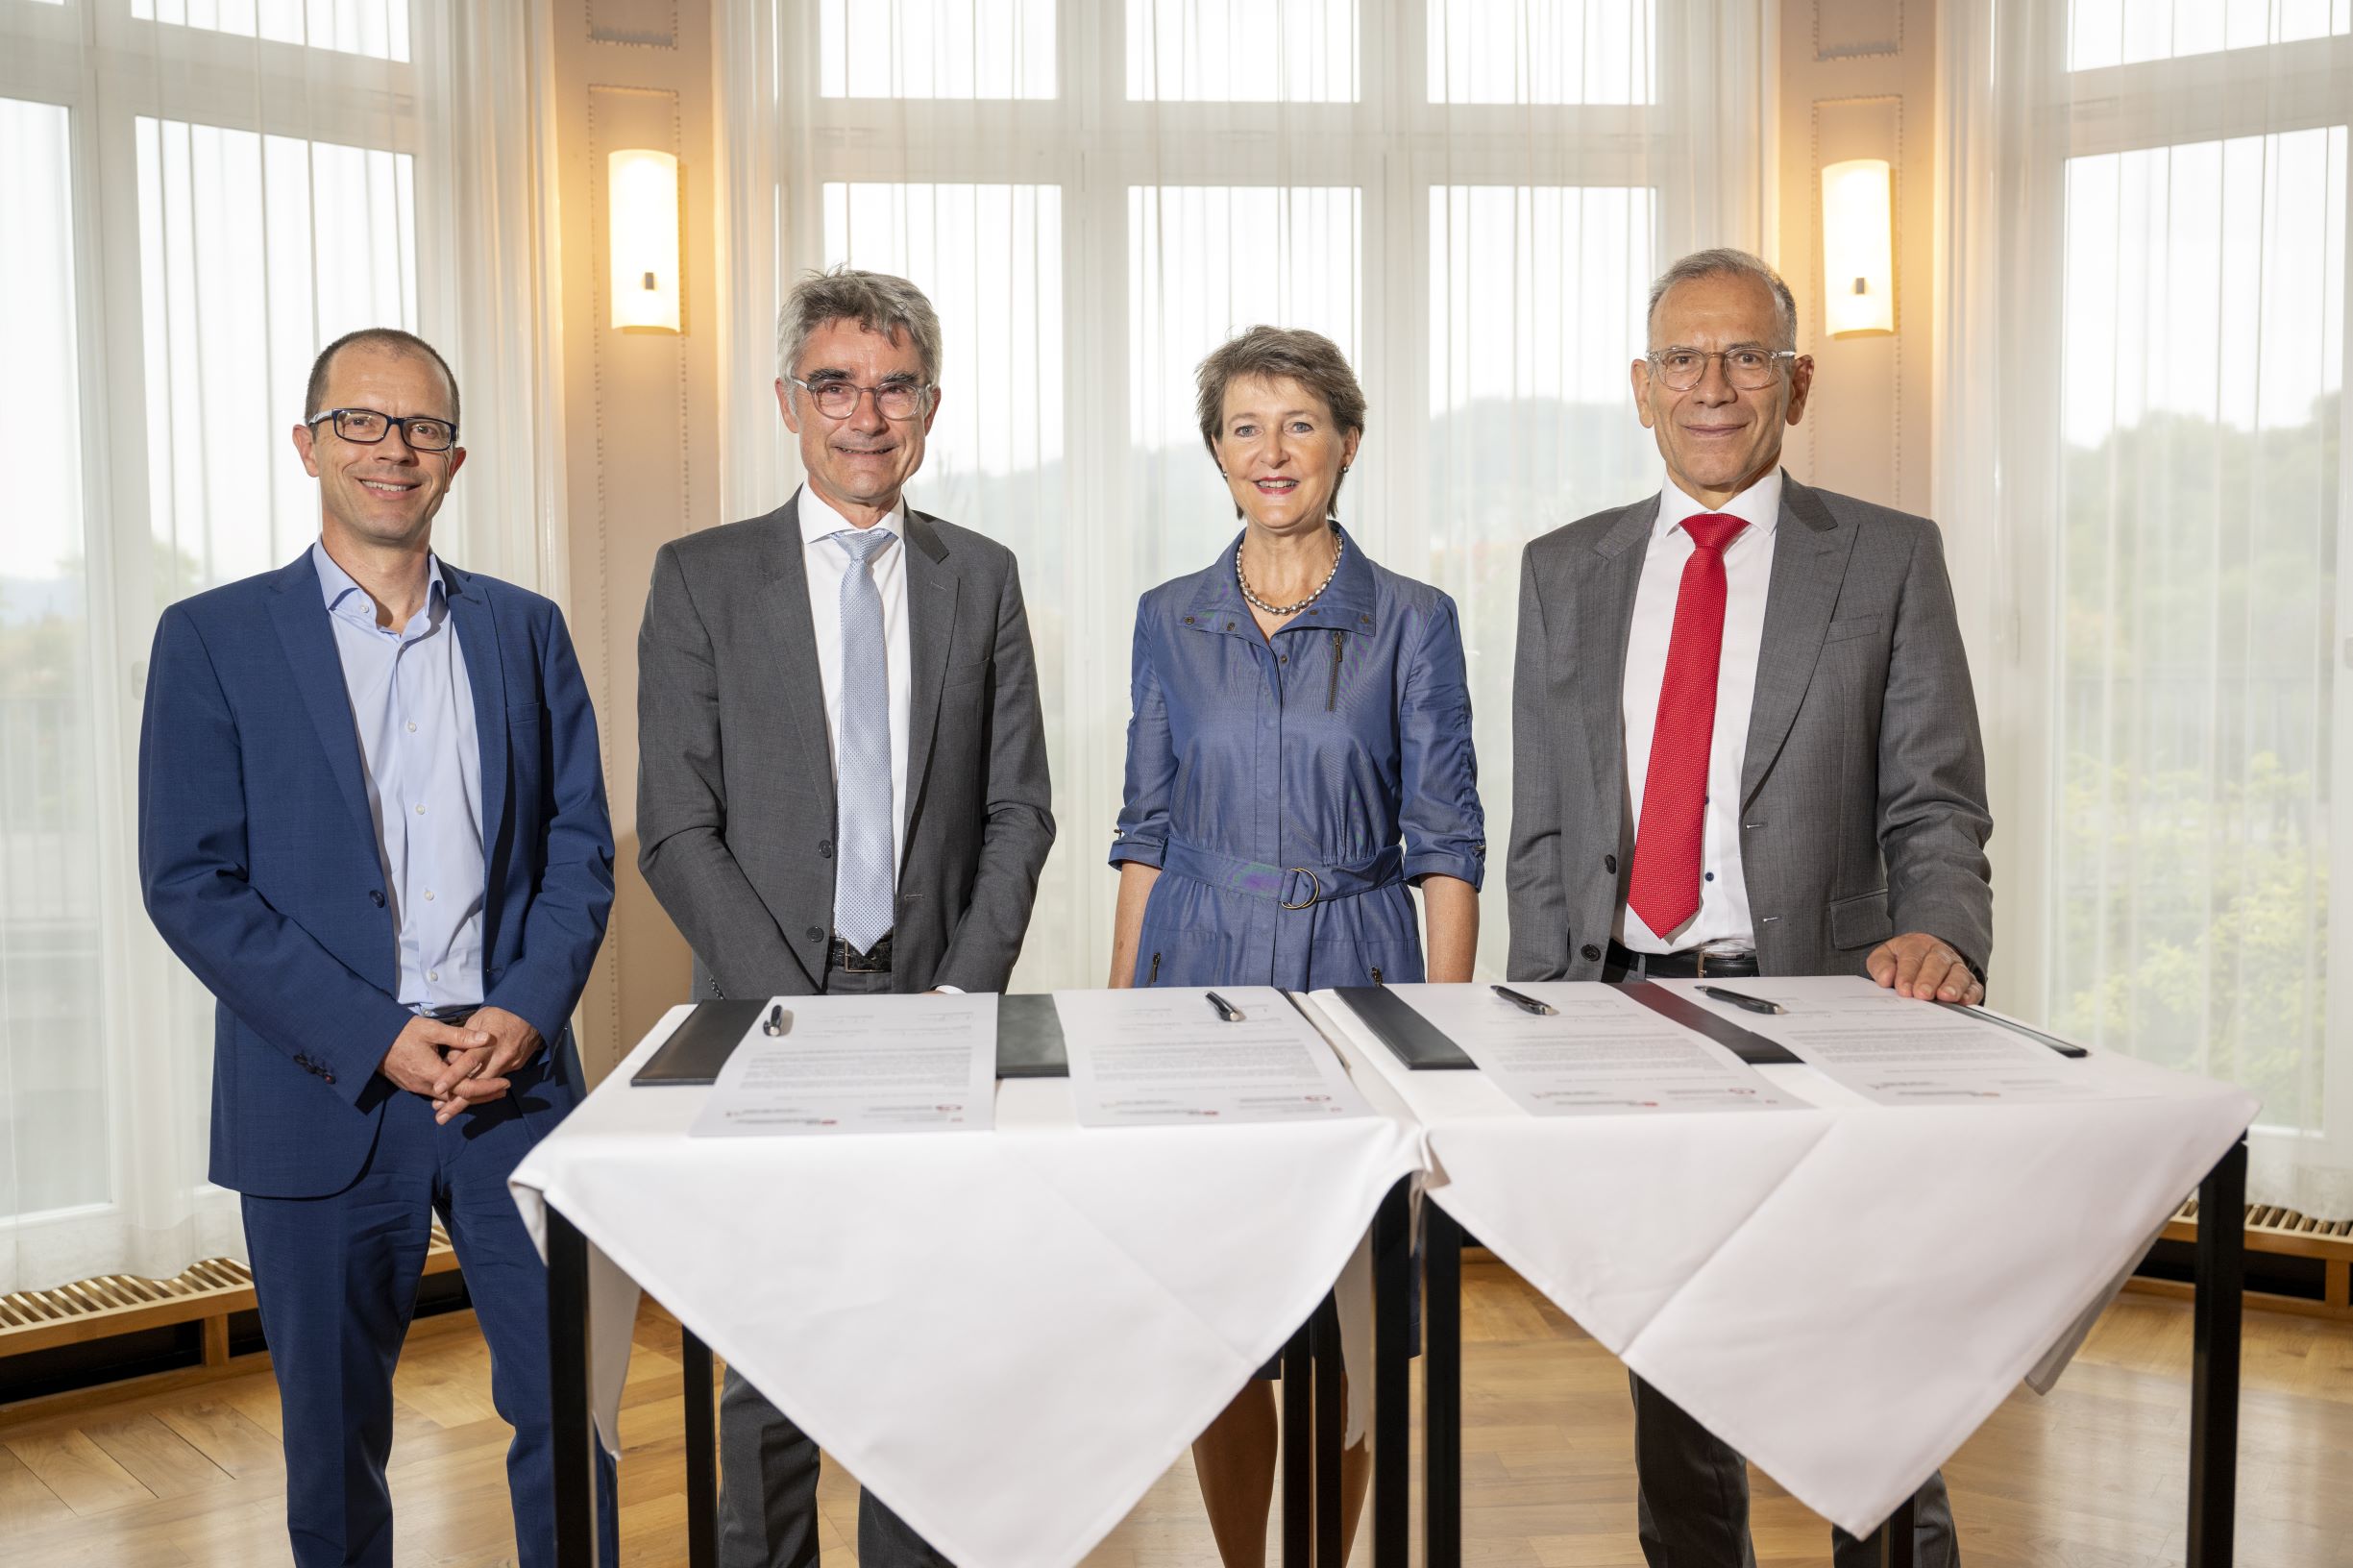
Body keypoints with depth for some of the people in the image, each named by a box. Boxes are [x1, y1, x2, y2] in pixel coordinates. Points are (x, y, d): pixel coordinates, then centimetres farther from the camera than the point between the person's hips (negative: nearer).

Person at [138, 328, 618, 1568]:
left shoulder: (525, 630, 9)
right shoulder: (213, 639, 2)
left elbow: (579, 847, 7)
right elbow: (190, 883, -4)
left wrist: (525, 1013, -9)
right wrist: (374, 1039, -13)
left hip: (518, 1082, 2)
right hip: (324, 1096, -1)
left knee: (570, 1406, 6)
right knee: (334, 1432, 12)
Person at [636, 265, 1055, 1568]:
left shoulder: (982, 578, 9)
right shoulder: (701, 578, 2)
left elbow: (1017, 808, 6)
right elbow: (678, 831, -3)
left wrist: (967, 987, -6)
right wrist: (789, 1003, -12)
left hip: (932, 1009, 2)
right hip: (768, 1011, -1)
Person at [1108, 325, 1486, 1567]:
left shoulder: (1412, 621, -1)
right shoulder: (1169, 620, 5)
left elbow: (1445, 844, -2)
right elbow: (1147, 833, 8)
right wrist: (1119, 1012, 3)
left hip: (1353, 977, -1)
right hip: (1199, 976, 2)